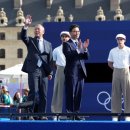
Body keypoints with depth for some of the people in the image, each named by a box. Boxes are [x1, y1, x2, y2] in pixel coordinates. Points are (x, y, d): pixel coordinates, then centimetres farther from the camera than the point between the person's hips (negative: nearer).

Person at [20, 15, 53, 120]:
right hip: (33, 70, -3)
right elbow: (23, 37, -11)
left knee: (43, 94, 2)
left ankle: (41, 114, 6)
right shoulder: (30, 41, 11)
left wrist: (50, 72, 4)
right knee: (33, 92, -9)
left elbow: (50, 59, 12)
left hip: (44, 71, 3)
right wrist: (26, 26, -25)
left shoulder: (48, 44, 16)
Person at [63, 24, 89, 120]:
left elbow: (86, 57, 10)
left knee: (79, 94, 7)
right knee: (70, 94, -5)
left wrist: (85, 49, -8)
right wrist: (78, 49, -26)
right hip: (71, 72, -6)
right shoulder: (67, 44, -2)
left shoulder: (81, 44, 17)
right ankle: (69, 113, -3)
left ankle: (76, 113, 12)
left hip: (81, 72, 6)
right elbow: (68, 55, -16)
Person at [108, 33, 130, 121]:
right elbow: (110, 63, 16)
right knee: (116, 93, 2)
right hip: (116, 72, 3)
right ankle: (115, 114, 6)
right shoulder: (113, 51, 6)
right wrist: (116, 69, 8)